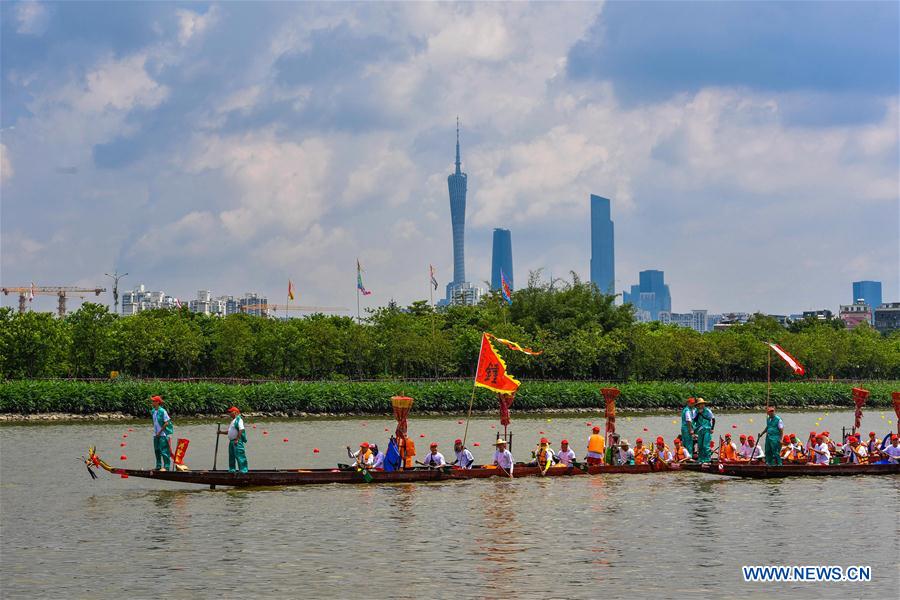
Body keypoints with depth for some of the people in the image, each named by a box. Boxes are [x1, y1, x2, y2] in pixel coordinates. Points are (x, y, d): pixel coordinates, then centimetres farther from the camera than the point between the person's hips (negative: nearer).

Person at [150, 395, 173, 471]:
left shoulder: (162, 411, -15)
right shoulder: (153, 411, 8)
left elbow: (166, 423, -16)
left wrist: (160, 432, -14)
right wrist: (155, 431, 11)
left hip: (163, 434, -8)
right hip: (156, 434, 8)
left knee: (164, 450, -7)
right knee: (157, 450, 13)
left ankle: (166, 467, -3)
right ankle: (158, 466, 23)